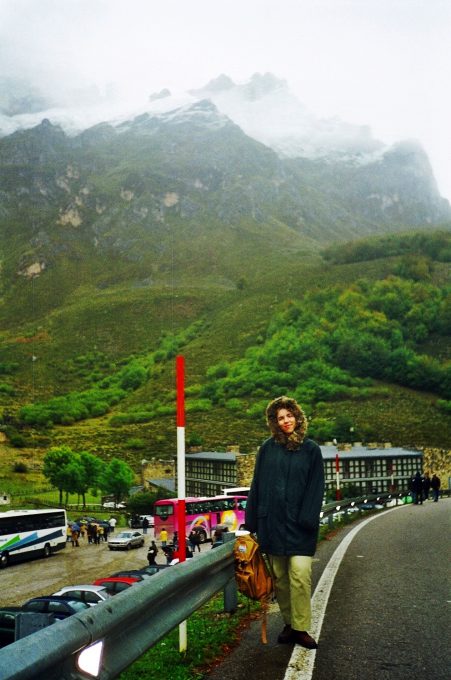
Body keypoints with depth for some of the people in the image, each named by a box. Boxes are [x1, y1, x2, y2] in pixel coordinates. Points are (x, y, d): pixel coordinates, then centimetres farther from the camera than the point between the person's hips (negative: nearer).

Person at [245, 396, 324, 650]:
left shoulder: (311, 449, 3)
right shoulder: (267, 449, 6)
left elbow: (316, 488, 0)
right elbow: (257, 485, 7)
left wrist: (307, 520, -10)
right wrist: (253, 521, 4)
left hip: (298, 525, -2)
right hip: (272, 523, 2)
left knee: (300, 576, -9)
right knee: (280, 577, 9)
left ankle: (301, 628, 4)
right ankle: (289, 623, 22)